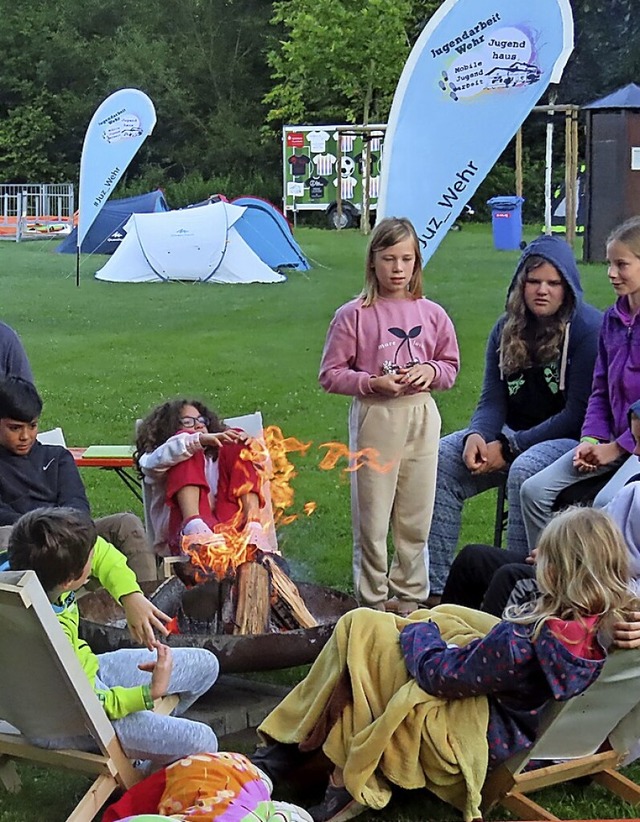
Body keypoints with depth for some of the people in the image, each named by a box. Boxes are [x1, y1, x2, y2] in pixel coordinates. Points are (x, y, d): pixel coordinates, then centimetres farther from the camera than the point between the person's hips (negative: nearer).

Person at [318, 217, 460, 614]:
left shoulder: (431, 314, 6)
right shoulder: (353, 315, -4)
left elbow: (451, 366, 16)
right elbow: (331, 375, -2)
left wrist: (431, 371, -6)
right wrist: (373, 382, -16)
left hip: (421, 417, 3)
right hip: (374, 417, -3)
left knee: (416, 516, 8)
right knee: (372, 515, 2)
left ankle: (409, 593, 23)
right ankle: (373, 598, 15)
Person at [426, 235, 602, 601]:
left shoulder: (589, 329, -13)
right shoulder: (508, 329, 7)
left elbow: (578, 414, -17)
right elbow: (492, 400, 5)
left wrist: (508, 448, -20)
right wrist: (476, 436, -20)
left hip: (575, 440, -6)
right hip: (516, 436, 7)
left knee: (524, 471, -37)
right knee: (440, 459, -14)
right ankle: (434, 586, -16)